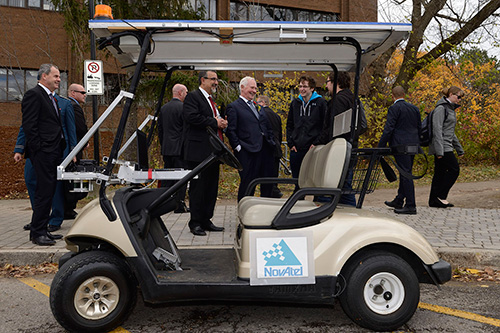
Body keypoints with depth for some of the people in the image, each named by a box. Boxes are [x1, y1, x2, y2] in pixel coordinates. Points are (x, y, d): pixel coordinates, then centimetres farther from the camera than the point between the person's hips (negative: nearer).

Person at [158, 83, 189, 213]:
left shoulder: (163, 108, 12)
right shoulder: (183, 107, -10)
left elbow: (160, 128, 15)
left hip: (166, 149, 7)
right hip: (180, 148, -7)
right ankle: (179, 204, 0)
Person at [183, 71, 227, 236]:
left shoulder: (212, 100, 23)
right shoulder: (193, 96, -5)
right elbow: (192, 117, -21)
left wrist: (222, 123, 5)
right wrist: (214, 122, -15)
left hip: (213, 152, 9)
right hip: (198, 151, -9)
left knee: (211, 187, 11)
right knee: (198, 187, -4)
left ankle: (206, 221, 20)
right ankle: (195, 223, 5)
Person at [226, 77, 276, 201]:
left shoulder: (258, 106, 21)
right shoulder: (233, 107, -1)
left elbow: (268, 127, 24)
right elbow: (230, 131, -8)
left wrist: (271, 142, 13)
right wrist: (238, 148, -14)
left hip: (265, 149, 7)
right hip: (248, 152, -7)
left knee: (268, 183, 11)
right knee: (247, 184, -3)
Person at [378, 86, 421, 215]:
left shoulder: (394, 108, -9)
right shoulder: (414, 108, 14)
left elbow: (388, 129, -15)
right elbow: (419, 128, 17)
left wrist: (380, 147, -11)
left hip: (401, 146, -8)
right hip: (413, 145, 8)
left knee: (406, 174, -7)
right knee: (405, 173, 15)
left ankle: (410, 206, -5)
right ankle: (399, 201, 27)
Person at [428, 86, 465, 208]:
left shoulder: (450, 109, 20)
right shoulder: (441, 108, -10)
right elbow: (437, 130, -18)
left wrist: (459, 149, 26)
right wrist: (439, 150, -24)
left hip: (446, 146, 9)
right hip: (442, 147, -9)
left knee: (440, 172, 8)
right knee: (454, 169, -9)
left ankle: (433, 200, 11)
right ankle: (441, 196, -4)